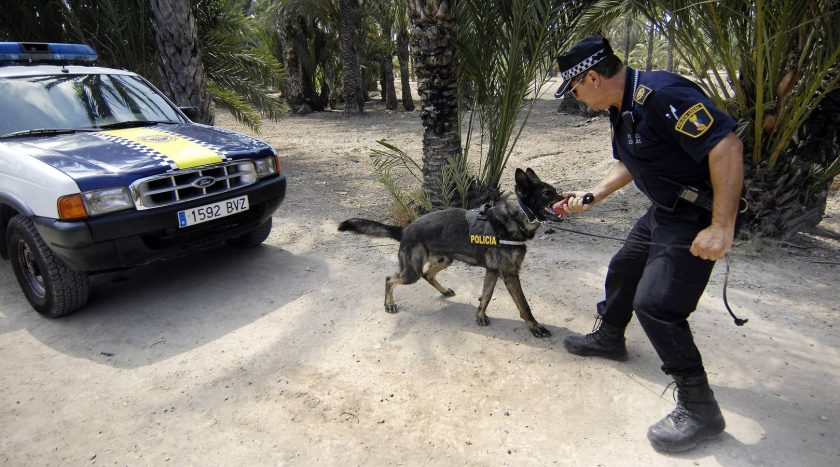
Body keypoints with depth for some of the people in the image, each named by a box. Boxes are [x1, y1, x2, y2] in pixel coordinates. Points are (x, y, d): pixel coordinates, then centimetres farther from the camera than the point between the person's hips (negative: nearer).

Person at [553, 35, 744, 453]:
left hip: (697, 219, -10)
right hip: (662, 211, 10)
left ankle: (699, 408, 4)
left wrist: (722, 228, -31)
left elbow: (727, 146, -30)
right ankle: (608, 338, 46)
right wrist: (591, 197, 14)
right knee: (623, 270, 21)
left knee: (655, 304, -12)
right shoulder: (620, 109, 6)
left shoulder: (662, 94, -26)